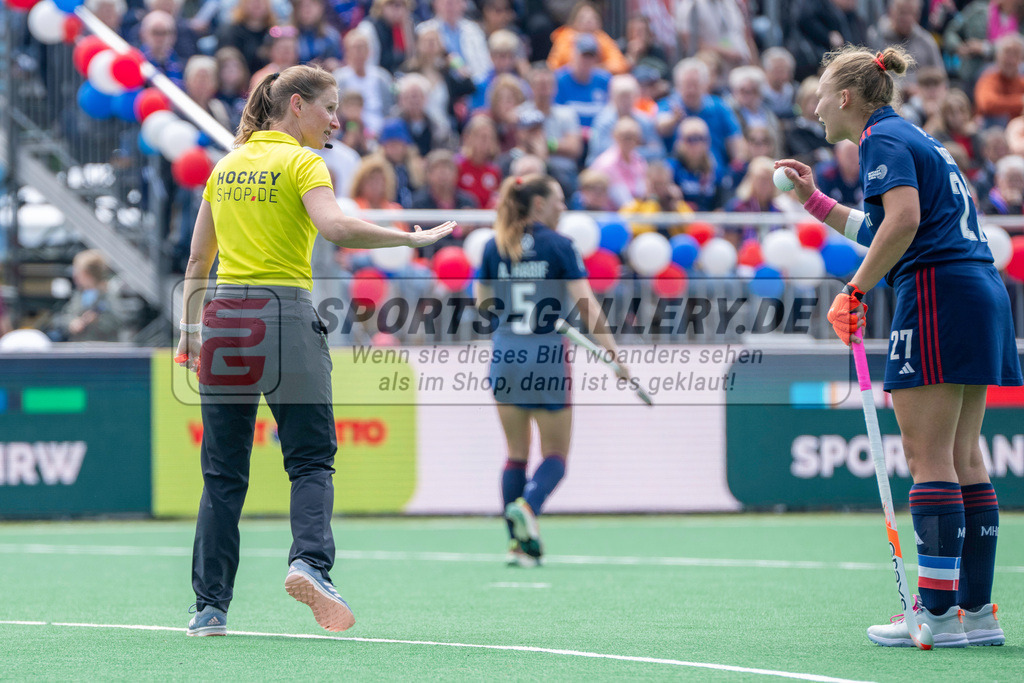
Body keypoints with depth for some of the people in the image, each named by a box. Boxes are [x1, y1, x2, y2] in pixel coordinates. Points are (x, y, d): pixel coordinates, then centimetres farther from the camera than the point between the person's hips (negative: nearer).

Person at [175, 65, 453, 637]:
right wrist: (414, 238, -16)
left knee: (223, 472, 7)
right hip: (285, 317, -5)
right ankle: (309, 561, -24)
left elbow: (198, 257, 18)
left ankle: (210, 606, 5)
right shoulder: (301, 163, -3)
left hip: (223, 316, 5)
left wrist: (190, 328, 24)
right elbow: (336, 228, -21)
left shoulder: (225, 167, 15)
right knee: (311, 459, 1)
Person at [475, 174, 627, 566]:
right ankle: (527, 506, -24)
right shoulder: (558, 245, -7)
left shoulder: (494, 247, 5)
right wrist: (612, 354, -8)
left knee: (516, 453, 14)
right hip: (546, 356, -4)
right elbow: (586, 305, -11)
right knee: (555, 455, 6)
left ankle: (519, 541, 7)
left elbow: (482, 305, 12)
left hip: (505, 356, 4)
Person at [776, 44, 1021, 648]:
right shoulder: (919, 140, 25)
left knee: (930, 458, -10)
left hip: (939, 293, -10)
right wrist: (816, 202, 33)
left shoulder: (883, 139, -4)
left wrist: (856, 291, -14)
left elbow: (904, 220, -19)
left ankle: (938, 613, -13)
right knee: (964, 459, 8)